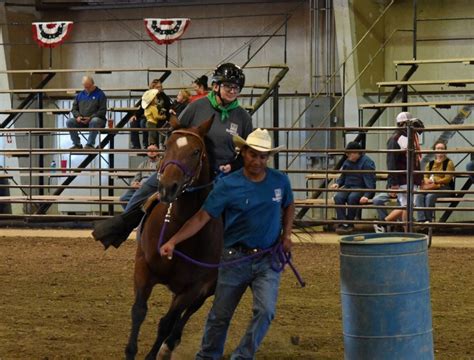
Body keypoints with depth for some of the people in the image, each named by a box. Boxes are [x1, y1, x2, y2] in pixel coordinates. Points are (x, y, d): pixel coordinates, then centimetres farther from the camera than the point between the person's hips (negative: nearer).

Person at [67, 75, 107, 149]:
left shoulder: (100, 94, 1)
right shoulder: (80, 95, 16)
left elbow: (102, 111, -6)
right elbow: (74, 108, 17)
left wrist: (90, 118, -18)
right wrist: (78, 116, -6)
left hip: (95, 119, -4)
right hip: (81, 121, 4)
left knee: (94, 121, -40)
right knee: (69, 122, -21)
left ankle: (90, 144, -28)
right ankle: (77, 144, -11)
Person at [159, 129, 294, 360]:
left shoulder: (280, 181, -2)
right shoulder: (228, 185, -11)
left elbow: (288, 206, 19)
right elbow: (202, 217, -14)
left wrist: (286, 233, 3)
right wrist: (173, 241, -24)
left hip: (268, 260, 1)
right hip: (235, 257, -1)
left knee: (265, 310, -16)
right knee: (220, 315, 9)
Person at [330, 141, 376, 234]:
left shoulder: (366, 162, -7)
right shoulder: (347, 162, 16)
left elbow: (370, 181, -14)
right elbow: (343, 177, 26)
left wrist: (367, 195, -27)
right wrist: (338, 183, 2)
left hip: (361, 188, -6)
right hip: (348, 187, 6)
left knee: (352, 198, -38)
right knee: (338, 197, -27)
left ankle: (349, 224, -22)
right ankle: (342, 223, -31)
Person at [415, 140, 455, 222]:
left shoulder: (449, 163, 2)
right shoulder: (430, 164, 18)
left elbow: (447, 179, -7)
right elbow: (425, 178, 11)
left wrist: (434, 180, -10)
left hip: (445, 188, -5)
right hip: (432, 188, 5)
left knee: (430, 196, -34)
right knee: (418, 195, -26)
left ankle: (428, 220, -24)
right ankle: (421, 219, -34)